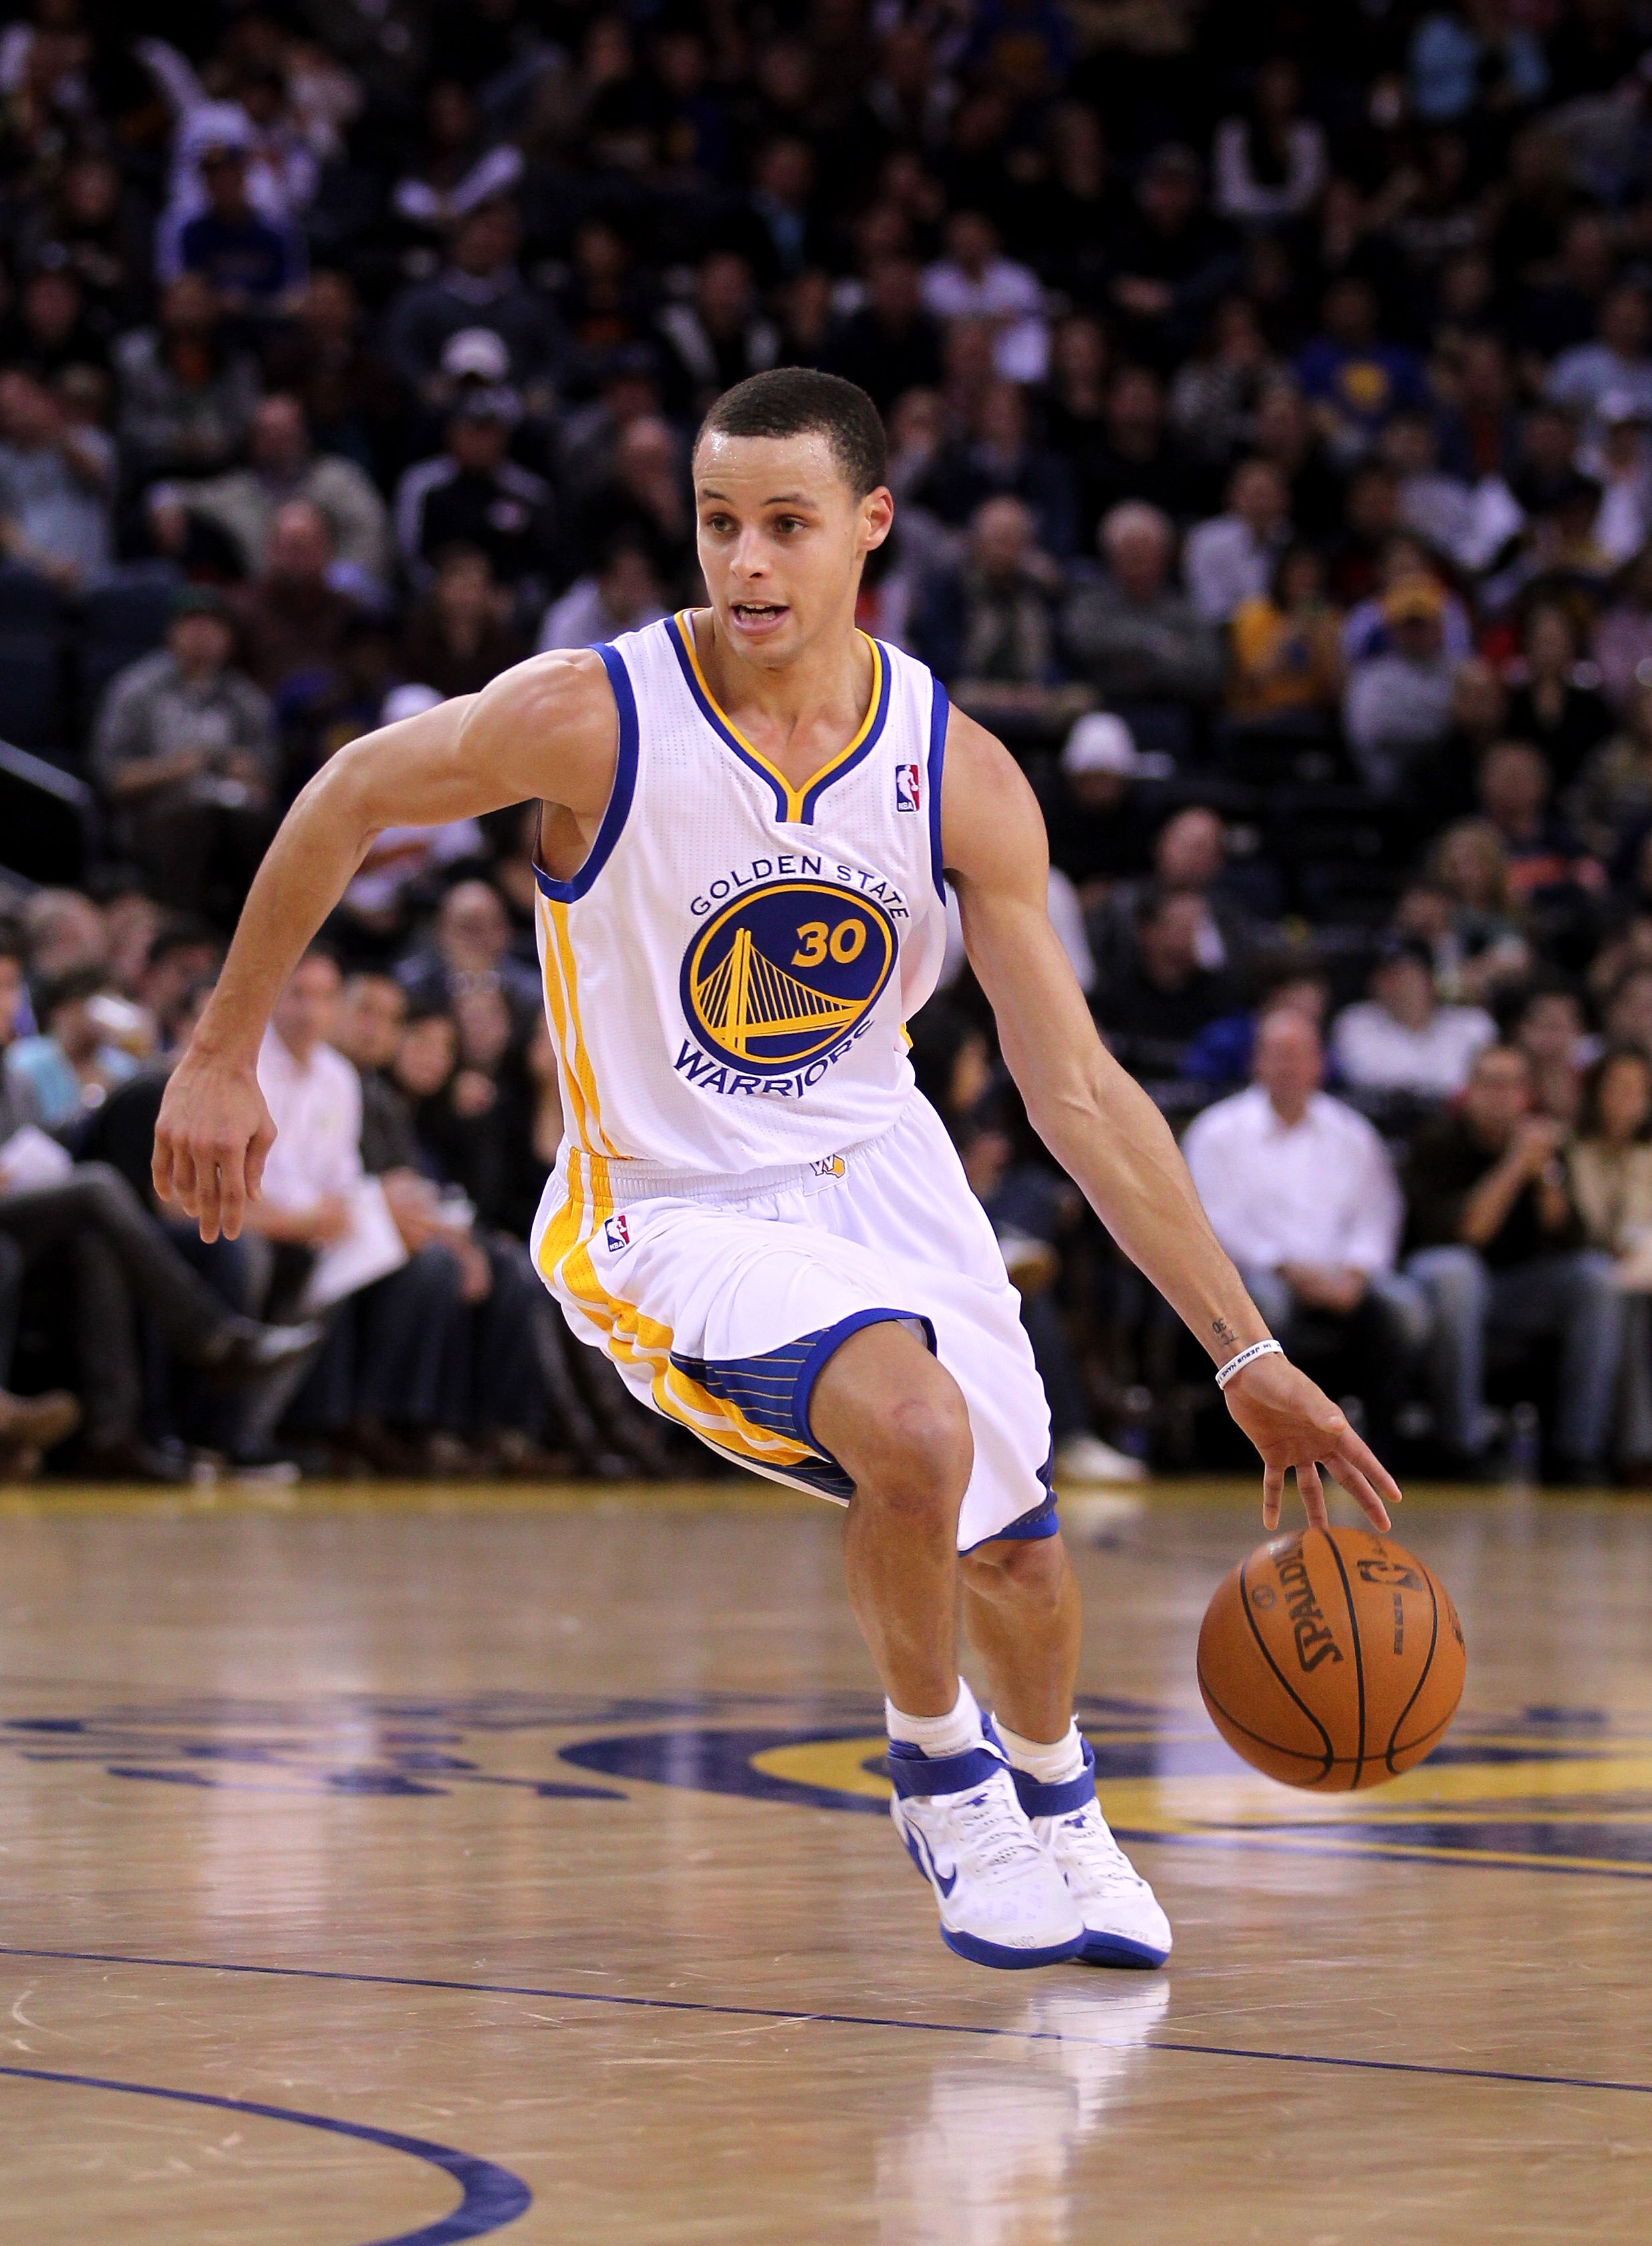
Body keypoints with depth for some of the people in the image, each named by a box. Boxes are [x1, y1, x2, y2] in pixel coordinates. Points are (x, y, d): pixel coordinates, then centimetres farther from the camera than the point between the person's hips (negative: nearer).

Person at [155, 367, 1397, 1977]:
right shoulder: (594, 718, -22)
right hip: (669, 1216, -4)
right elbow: (347, 800, -4)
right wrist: (222, 1055, 0)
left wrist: (1245, 1355, -14)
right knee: (915, 1432, -31)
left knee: (1018, 1561, 11)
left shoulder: (963, 781, -13)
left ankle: (1052, 1801, 48)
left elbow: (1078, 1092, -9)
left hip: (876, 1173, 4)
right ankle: (939, 1770, -1)